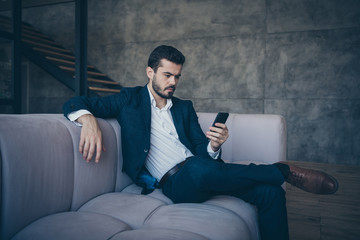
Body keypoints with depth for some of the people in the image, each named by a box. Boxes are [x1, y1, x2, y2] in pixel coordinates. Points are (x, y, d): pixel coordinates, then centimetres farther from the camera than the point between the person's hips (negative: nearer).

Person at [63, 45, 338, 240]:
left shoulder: (184, 107, 20)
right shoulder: (130, 99, 10)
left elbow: (201, 150, 11)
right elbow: (76, 104, 4)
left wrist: (214, 146, -14)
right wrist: (88, 119, -21)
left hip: (200, 170, 4)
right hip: (174, 181, -4)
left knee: (271, 192, -18)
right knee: (199, 169, -39)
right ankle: (284, 171, -18)